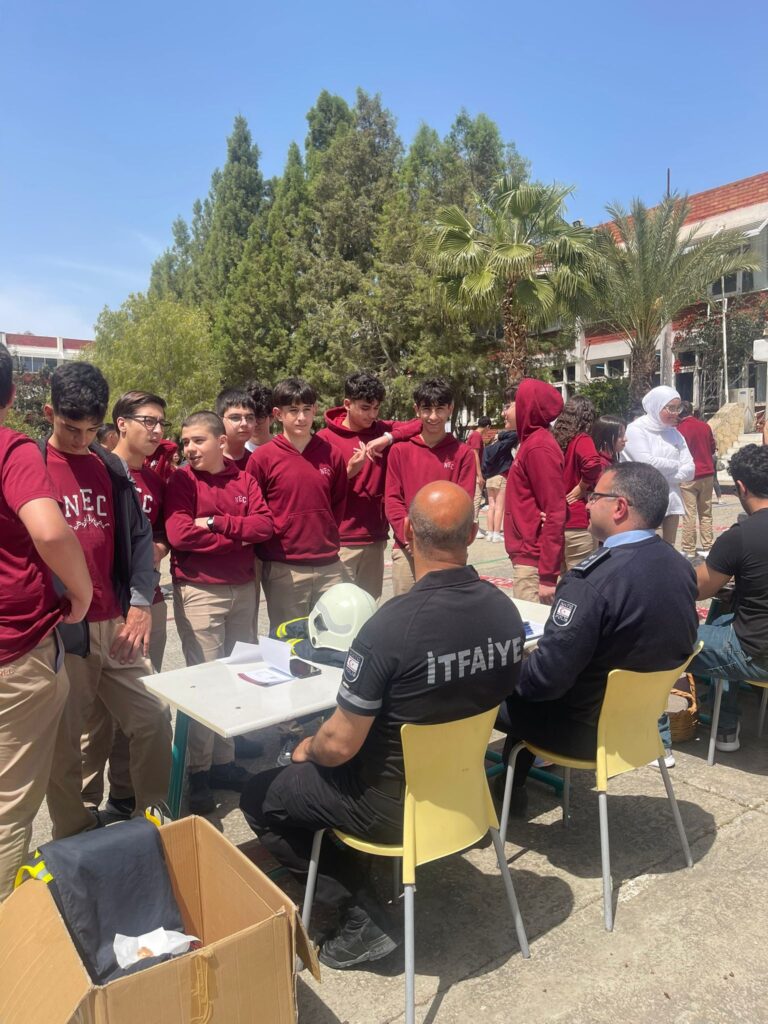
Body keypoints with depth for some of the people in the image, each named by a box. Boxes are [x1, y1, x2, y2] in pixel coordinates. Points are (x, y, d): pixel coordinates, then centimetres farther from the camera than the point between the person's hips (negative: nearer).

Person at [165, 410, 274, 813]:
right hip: (199, 591, -4)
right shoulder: (182, 480, -3)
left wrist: (216, 522, -15)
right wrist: (238, 536, -11)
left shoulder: (244, 480, 8)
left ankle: (224, 761, 24)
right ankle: (197, 771, 10)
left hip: (243, 588, 5)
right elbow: (179, 534, -17)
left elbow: (264, 525, -5)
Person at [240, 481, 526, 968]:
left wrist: (308, 749, 1)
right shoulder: (507, 611, -11)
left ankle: (361, 918, 7)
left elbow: (340, 745, -23)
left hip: (395, 806, -7)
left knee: (260, 798, 13)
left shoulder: (391, 627, -32)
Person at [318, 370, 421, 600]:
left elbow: (423, 424, 1)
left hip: (376, 538, 4)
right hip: (341, 541, -4)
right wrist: (349, 471, -20)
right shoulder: (326, 438, -3)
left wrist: (389, 437, -12)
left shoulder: (382, 431, 7)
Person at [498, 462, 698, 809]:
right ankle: (513, 782, 34)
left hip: (589, 730, -8)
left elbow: (546, 677, -28)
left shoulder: (592, 581, -31)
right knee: (523, 679, 24)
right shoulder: (681, 566, -5)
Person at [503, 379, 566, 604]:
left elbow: (555, 512, -19)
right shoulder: (530, 442, 13)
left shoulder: (538, 447, -15)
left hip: (533, 562, -9)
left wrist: (547, 574, -20)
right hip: (526, 557, 9)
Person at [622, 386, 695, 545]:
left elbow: (689, 470, 5)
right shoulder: (636, 429, -7)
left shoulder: (674, 433, 11)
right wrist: (677, 465, -4)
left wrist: (664, 476, -12)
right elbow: (647, 464, -19)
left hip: (671, 500, 6)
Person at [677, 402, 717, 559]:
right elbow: (713, 448, 16)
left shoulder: (680, 429, -10)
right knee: (706, 513, 11)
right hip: (707, 474, 5)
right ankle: (707, 548, 13)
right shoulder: (705, 426, 4)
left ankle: (689, 550, 0)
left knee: (689, 514, -2)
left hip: (689, 476, -5)